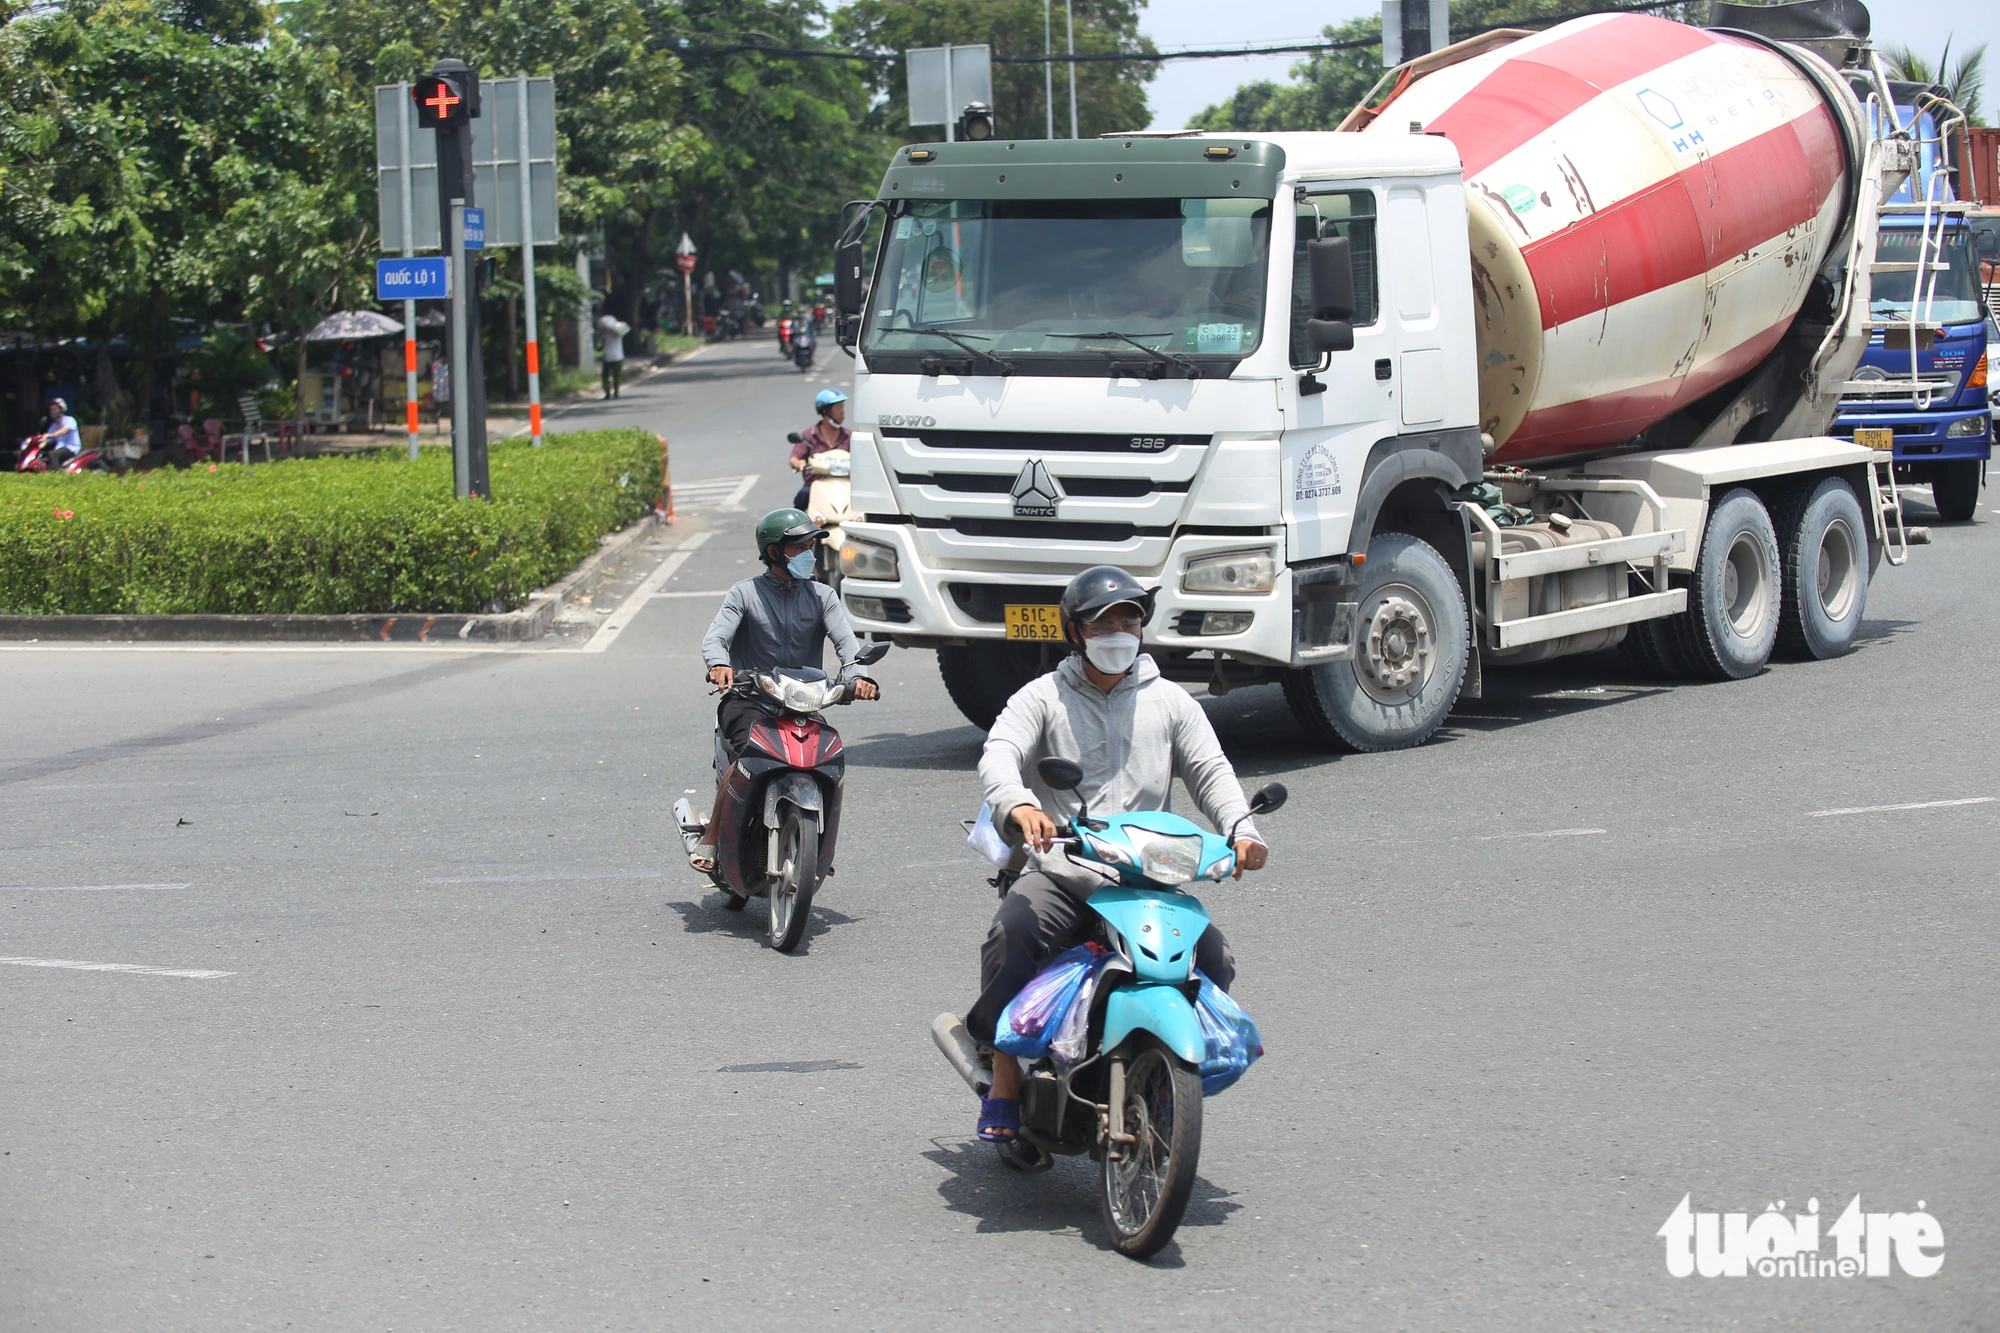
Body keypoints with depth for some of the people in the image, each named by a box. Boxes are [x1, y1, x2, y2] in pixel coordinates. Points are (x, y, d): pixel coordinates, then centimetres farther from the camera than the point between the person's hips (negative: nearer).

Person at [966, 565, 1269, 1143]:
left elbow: (1210, 770, 8)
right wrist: (1018, 805, -33)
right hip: (1058, 874, -2)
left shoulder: (1170, 701, 17)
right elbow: (1000, 753, -8)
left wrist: (1240, 829, -14)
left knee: (1214, 959, -19)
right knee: (1010, 940, -31)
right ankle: (1005, 1080, -15)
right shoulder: (1044, 697, 8)